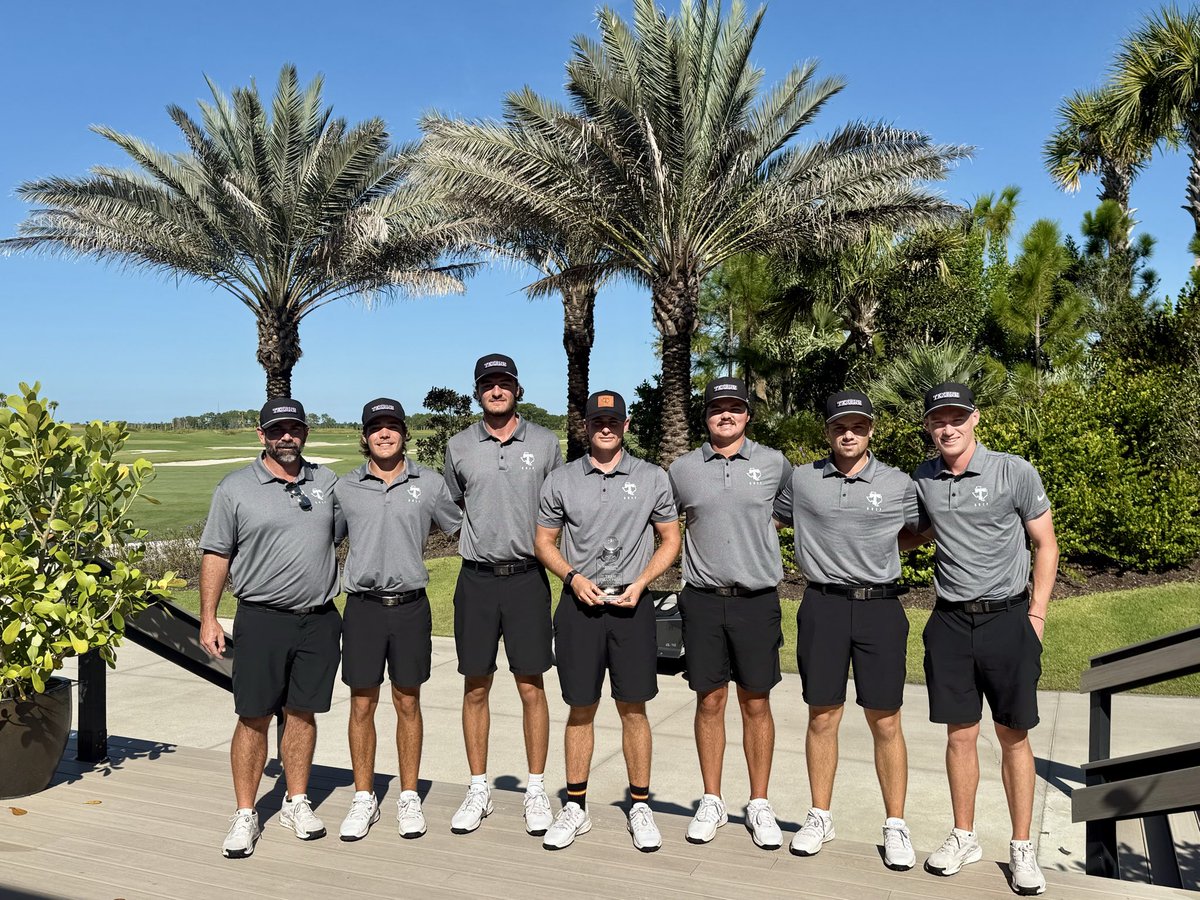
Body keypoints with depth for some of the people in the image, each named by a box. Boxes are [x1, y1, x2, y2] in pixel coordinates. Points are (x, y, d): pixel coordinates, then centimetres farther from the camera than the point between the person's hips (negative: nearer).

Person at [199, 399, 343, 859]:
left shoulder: (327, 482, 8)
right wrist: (208, 619, -4)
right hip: (262, 619, -2)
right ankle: (245, 816, 15)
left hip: (320, 619, 3)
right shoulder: (235, 488, -1)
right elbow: (216, 555, 1)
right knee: (254, 718, 2)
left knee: (302, 713, 11)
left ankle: (297, 803, 25)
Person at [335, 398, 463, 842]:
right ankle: (364, 799, 21)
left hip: (411, 606, 0)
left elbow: (463, 527, 13)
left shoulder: (430, 484, 2)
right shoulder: (344, 489, 3)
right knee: (362, 705, 7)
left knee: (407, 703, 9)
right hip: (363, 607, 1)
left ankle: (409, 798, 22)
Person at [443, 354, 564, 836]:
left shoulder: (545, 443, 3)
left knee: (531, 688, 3)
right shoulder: (459, 447, 5)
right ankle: (478, 790, 21)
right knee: (476, 688, 8)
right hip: (476, 579, 1)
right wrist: (475, 543, 8)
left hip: (527, 578, -1)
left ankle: (536, 790, 16)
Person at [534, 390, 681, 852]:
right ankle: (575, 808, 19)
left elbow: (670, 540, 8)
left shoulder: (652, 478, 3)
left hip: (632, 605, 0)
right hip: (579, 605, 1)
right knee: (581, 710, 8)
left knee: (633, 709, 4)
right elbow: (544, 541, 10)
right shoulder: (561, 480, 4)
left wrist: (640, 584, -6)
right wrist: (574, 578, -8)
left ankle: (640, 808, 17)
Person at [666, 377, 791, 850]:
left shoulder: (774, 464, 1)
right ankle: (711, 802, 21)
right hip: (703, 601, 1)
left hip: (757, 600, -1)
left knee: (756, 703, 6)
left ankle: (759, 805, 20)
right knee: (710, 701, 8)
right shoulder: (682, 469, 4)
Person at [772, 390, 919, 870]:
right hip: (822, 605, 1)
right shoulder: (801, 480, 5)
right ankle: (820, 817, 24)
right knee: (822, 717, 9)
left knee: (885, 722, 3)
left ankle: (896, 826, 17)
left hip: (880, 607, -1)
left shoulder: (898, 484, 3)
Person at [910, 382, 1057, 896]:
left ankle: (1022, 848, 18)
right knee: (960, 733, 9)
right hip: (949, 622, 3)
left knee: (1013, 736, 5)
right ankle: (963, 838, 24)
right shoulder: (921, 480, 4)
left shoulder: (1014, 472, -6)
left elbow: (1045, 545, 0)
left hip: (1007, 618, -2)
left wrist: (1037, 613, -5)